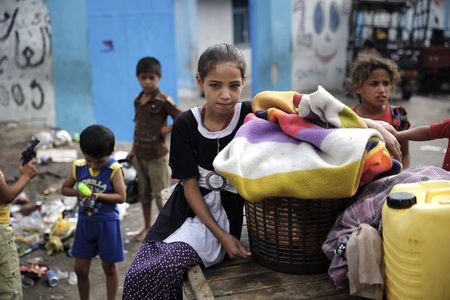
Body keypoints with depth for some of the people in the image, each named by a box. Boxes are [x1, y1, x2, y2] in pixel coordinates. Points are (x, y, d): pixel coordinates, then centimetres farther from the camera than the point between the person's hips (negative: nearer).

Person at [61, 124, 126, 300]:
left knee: (109, 267, 11)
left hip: (107, 223, -4)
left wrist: (99, 195, -27)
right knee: (80, 269, 11)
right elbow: (64, 188, 8)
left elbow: (121, 196, -14)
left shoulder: (114, 170, -14)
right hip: (85, 222, 4)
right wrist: (79, 192, -12)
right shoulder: (78, 167, -2)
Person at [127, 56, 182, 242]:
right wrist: (133, 149, 13)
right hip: (140, 154, 7)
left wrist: (167, 129, -15)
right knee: (143, 192, 16)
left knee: (161, 194, 0)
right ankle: (147, 227, 31)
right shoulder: (137, 100, 6)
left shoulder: (163, 101, -14)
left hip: (157, 155, -7)